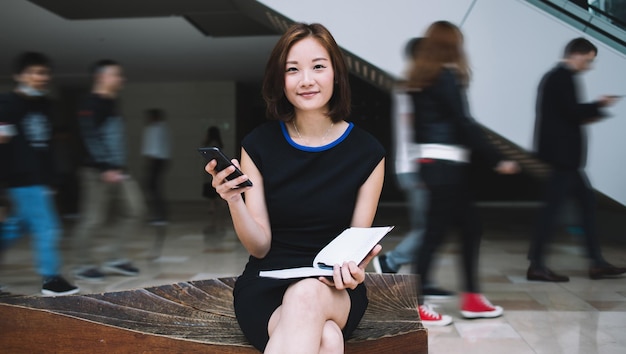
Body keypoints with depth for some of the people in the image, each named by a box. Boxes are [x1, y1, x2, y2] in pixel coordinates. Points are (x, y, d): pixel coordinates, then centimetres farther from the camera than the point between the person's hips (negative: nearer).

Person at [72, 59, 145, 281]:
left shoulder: (111, 104, 16)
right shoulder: (91, 104, -11)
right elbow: (91, 139, -20)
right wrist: (106, 169, -24)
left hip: (117, 171, 9)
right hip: (97, 172, -9)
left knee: (135, 209, 5)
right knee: (93, 218, -2)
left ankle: (116, 259, 13)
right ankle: (83, 265, 13)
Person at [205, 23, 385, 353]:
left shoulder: (367, 152, -2)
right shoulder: (259, 144, -1)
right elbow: (260, 247, -2)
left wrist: (354, 267, -23)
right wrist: (234, 201, -22)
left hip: (335, 291, 1)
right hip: (266, 285, -1)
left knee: (307, 295, -37)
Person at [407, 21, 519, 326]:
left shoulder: (421, 78, 13)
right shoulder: (446, 77, -12)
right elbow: (464, 124, -16)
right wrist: (497, 161, -12)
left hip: (431, 162, 9)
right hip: (446, 164, -9)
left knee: (470, 227, 13)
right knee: (436, 232, -3)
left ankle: (471, 299, 19)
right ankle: (415, 306, 5)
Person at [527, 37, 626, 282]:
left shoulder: (553, 76, 18)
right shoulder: (564, 78, -13)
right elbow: (574, 111, -21)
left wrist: (586, 115, 10)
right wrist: (599, 105, -6)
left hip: (560, 152, 11)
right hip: (563, 153, -11)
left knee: (587, 201, 12)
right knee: (553, 205, -6)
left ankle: (596, 262, 17)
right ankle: (536, 265, 0)